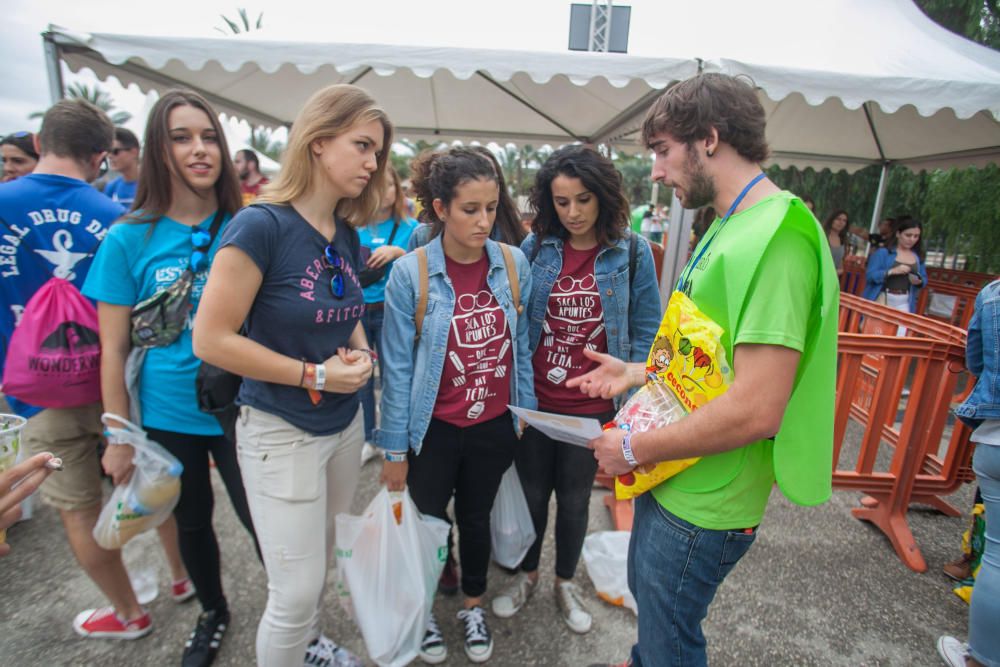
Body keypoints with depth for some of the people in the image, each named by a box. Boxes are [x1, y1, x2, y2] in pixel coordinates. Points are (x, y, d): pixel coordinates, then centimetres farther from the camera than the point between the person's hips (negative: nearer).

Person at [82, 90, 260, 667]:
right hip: (167, 417, 1)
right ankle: (213, 613, 48)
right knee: (192, 523, 21)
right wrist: (120, 438, -1)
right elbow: (114, 349, -2)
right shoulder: (129, 239, -7)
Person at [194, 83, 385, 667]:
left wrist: (361, 355, -4)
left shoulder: (348, 236, 3)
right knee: (296, 591, 3)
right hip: (281, 432, -7)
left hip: (345, 424, 7)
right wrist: (315, 375, -19)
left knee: (323, 564, 24)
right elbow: (211, 339, -18)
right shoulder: (262, 225, -18)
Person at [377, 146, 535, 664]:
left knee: (477, 518, 23)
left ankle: (473, 606, 50)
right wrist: (394, 448, -8)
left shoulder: (513, 264, -8)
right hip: (434, 430, -2)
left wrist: (527, 418, 5)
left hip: (495, 426, 3)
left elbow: (521, 347, 1)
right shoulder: (410, 273, -17)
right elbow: (397, 367, -12)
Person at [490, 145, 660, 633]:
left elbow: (645, 332, -3)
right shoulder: (535, 248, -4)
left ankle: (565, 581, 45)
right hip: (533, 401, 1)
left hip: (592, 408, -1)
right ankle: (527, 574, 45)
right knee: (531, 491, 18)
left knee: (574, 497, 18)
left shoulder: (632, 252, -8)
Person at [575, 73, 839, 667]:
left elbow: (756, 411, -31)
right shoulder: (732, 227, 8)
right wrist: (638, 373, 7)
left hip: (703, 506, -9)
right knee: (647, 595, 31)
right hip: (673, 479, 9)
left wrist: (635, 448, -19)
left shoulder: (776, 235, -25)